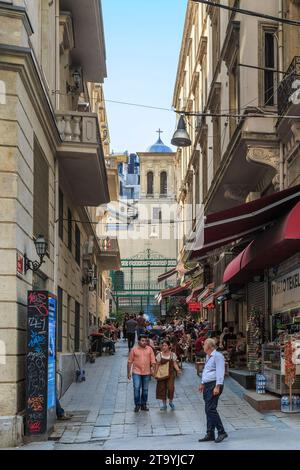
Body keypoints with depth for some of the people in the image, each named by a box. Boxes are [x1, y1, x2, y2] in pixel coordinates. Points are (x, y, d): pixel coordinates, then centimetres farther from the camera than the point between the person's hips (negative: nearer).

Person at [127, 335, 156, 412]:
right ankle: (137, 405, 3)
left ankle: (143, 405, 22)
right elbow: (130, 362, 2)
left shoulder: (149, 349, 2)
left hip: (146, 372, 2)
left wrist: (152, 368, -11)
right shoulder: (134, 349, -2)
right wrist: (128, 372, 1)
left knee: (145, 389, 10)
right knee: (136, 388, -9)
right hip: (136, 372, -2)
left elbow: (153, 360, 3)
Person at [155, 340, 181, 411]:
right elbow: (157, 365, 5)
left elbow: (175, 364, 3)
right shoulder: (159, 355, 3)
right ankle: (164, 404, 16)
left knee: (170, 387, -13)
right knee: (162, 388, 2)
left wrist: (178, 369, -14)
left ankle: (171, 402, 11)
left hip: (171, 373, -1)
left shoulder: (172, 354, 1)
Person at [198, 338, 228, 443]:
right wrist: (202, 384, 28)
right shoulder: (208, 356, 19)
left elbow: (220, 372, -18)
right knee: (208, 410, 9)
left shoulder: (217, 356, -11)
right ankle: (210, 434, 13)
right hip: (207, 385, 10)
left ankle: (221, 432, -8)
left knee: (211, 409, -14)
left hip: (214, 385, -10)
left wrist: (217, 387, -24)